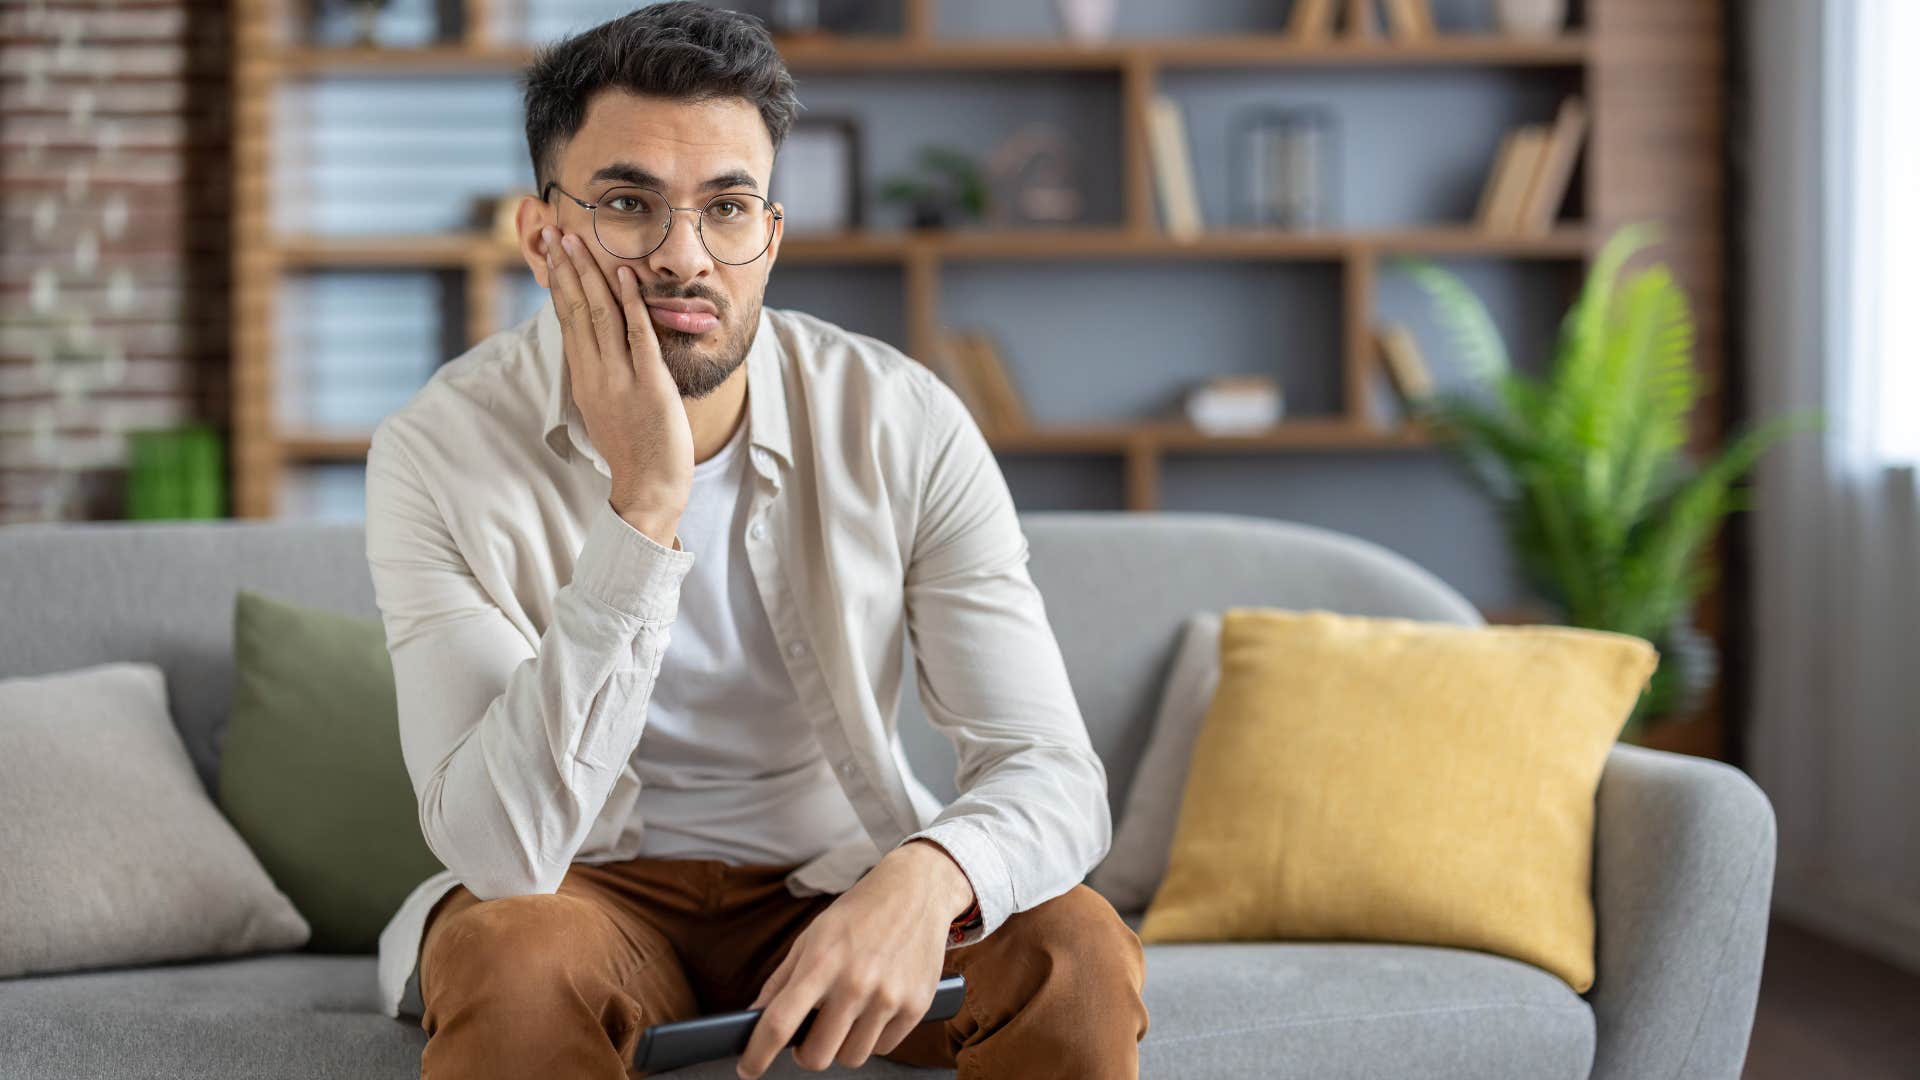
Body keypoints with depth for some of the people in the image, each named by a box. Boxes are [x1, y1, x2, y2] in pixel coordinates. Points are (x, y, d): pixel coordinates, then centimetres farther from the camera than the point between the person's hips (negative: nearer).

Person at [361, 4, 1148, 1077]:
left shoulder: (903, 423, -15)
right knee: (510, 957, -35)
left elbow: (1049, 768, -16)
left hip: (837, 879, 2)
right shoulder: (440, 452, -19)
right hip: (592, 888, -1)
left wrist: (927, 877, -40)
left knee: (1078, 951, -26)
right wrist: (644, 503, -35)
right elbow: (504, 847, -28)